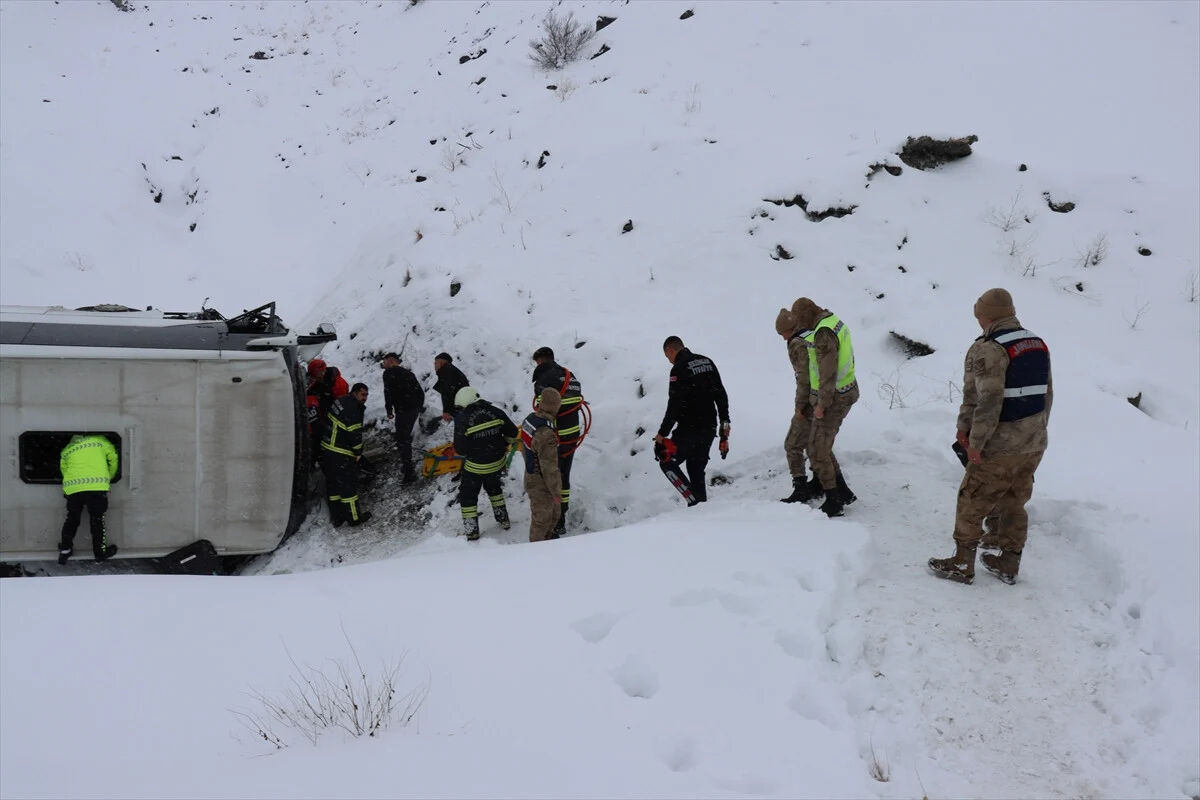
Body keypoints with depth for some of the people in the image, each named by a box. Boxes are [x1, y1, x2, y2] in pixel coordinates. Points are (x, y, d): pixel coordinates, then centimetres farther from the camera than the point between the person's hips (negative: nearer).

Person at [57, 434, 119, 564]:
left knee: (72, 519, 16)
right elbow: (113, 457, 18)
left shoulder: (66, 450, 24)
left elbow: (64, 470, 18)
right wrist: (109, 477, 32)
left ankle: (65, 550, 19)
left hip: (72, 487, 3)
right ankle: (100, 551, 14)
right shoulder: (99, 440, 18)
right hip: (97, 485, -2)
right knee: (97, 519, 7)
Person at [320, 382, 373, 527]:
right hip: (341, 455, -10)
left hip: (327, 449, 10)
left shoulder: (340, 401, 10)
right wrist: (358, 452, -7)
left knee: (332, 483, 16)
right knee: (348, 484, 4)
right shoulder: (353, 409, -20)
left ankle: (336, 518, 27)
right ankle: (354, 518, 17)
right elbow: (354, 433, -20)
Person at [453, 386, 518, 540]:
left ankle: (472, 530, 18)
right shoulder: (495, 412, -9)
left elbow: (460, 449, -17)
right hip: (498, 462, 5)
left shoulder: (462, 419, -20)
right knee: (493, 487, 31)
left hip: (475, 467, -5)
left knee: (467, 495, 16)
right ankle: (503, 519, 39)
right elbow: (512, 433, 1)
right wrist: (503, 445, 18)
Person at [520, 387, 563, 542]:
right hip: (541, 485, -8)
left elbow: (524, 447, 8)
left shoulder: (529, 419, -10)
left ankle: (548, 535, 53)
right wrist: (556, 492, -14)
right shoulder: (547, 436, -37)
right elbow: (550, 469, -28)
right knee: (542, 517, 16)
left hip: (530, 475, 8)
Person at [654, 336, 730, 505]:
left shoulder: (679, 369, -13)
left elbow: (674, 405, -18)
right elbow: (721, 394, 13)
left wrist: (662, 433, -13)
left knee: (668, 462, 5)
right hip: (710, 428, 8)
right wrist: (725, 421, 20)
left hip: (689, 429, -7)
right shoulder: (707, 362, 10)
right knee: (697, 469, 17)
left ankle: (695, 501, -6)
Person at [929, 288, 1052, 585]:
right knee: (1014, 504, 18)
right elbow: (1046, 394, 14)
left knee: (972, 504, 6)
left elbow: (988, 400, -23)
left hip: (999, 448, -7)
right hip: (1033, 446, 7)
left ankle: (962, 565, 15)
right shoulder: (1038, 344, 8)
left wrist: (975, 441, -16)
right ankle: (1009, 565, 26)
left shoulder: (988, 350, -17)